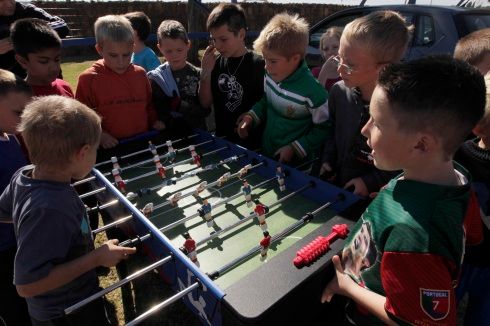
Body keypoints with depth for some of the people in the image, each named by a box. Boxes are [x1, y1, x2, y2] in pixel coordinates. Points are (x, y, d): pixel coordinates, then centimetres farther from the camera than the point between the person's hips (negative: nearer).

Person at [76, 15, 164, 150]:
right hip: (110, 147, -3)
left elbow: (148, 103, 21)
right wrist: (99, 135, -13)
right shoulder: (89, 79, -3)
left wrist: (154, 121, 5)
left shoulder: (140, 74, 8)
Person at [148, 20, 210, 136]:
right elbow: (158, 114, -5)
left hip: (197, 134, 0)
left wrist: (179, 105, -13)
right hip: (169, 136, 0)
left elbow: (205, 110, -2)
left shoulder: (198, 75, 2)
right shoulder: (155, 78, 0)